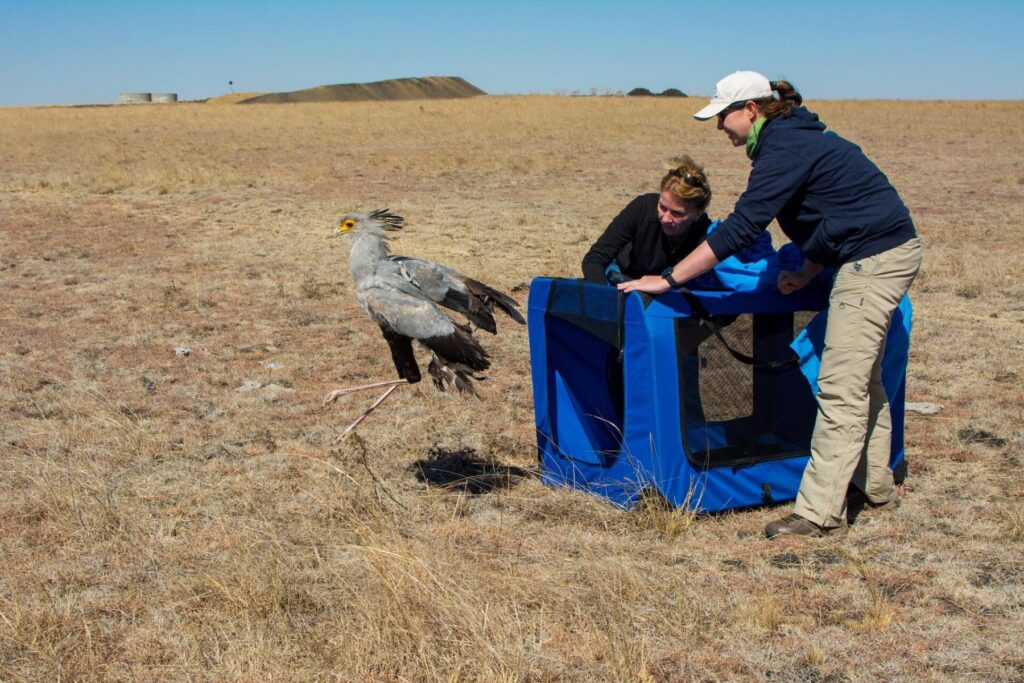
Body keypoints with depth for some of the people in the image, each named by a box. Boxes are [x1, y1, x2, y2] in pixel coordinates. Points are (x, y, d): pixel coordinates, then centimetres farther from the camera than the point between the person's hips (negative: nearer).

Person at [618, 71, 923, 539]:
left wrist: (668, 279, -23)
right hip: (886, 252, 11)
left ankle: (820, 512, -8)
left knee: (841, 388, -10)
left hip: (875, 259, -11)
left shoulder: (785, 148, -17)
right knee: (863, 380, 19)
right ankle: (876, 486, 31)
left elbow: (741, 227, -24)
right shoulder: (794, 139, 14)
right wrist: (806, 275, 16)